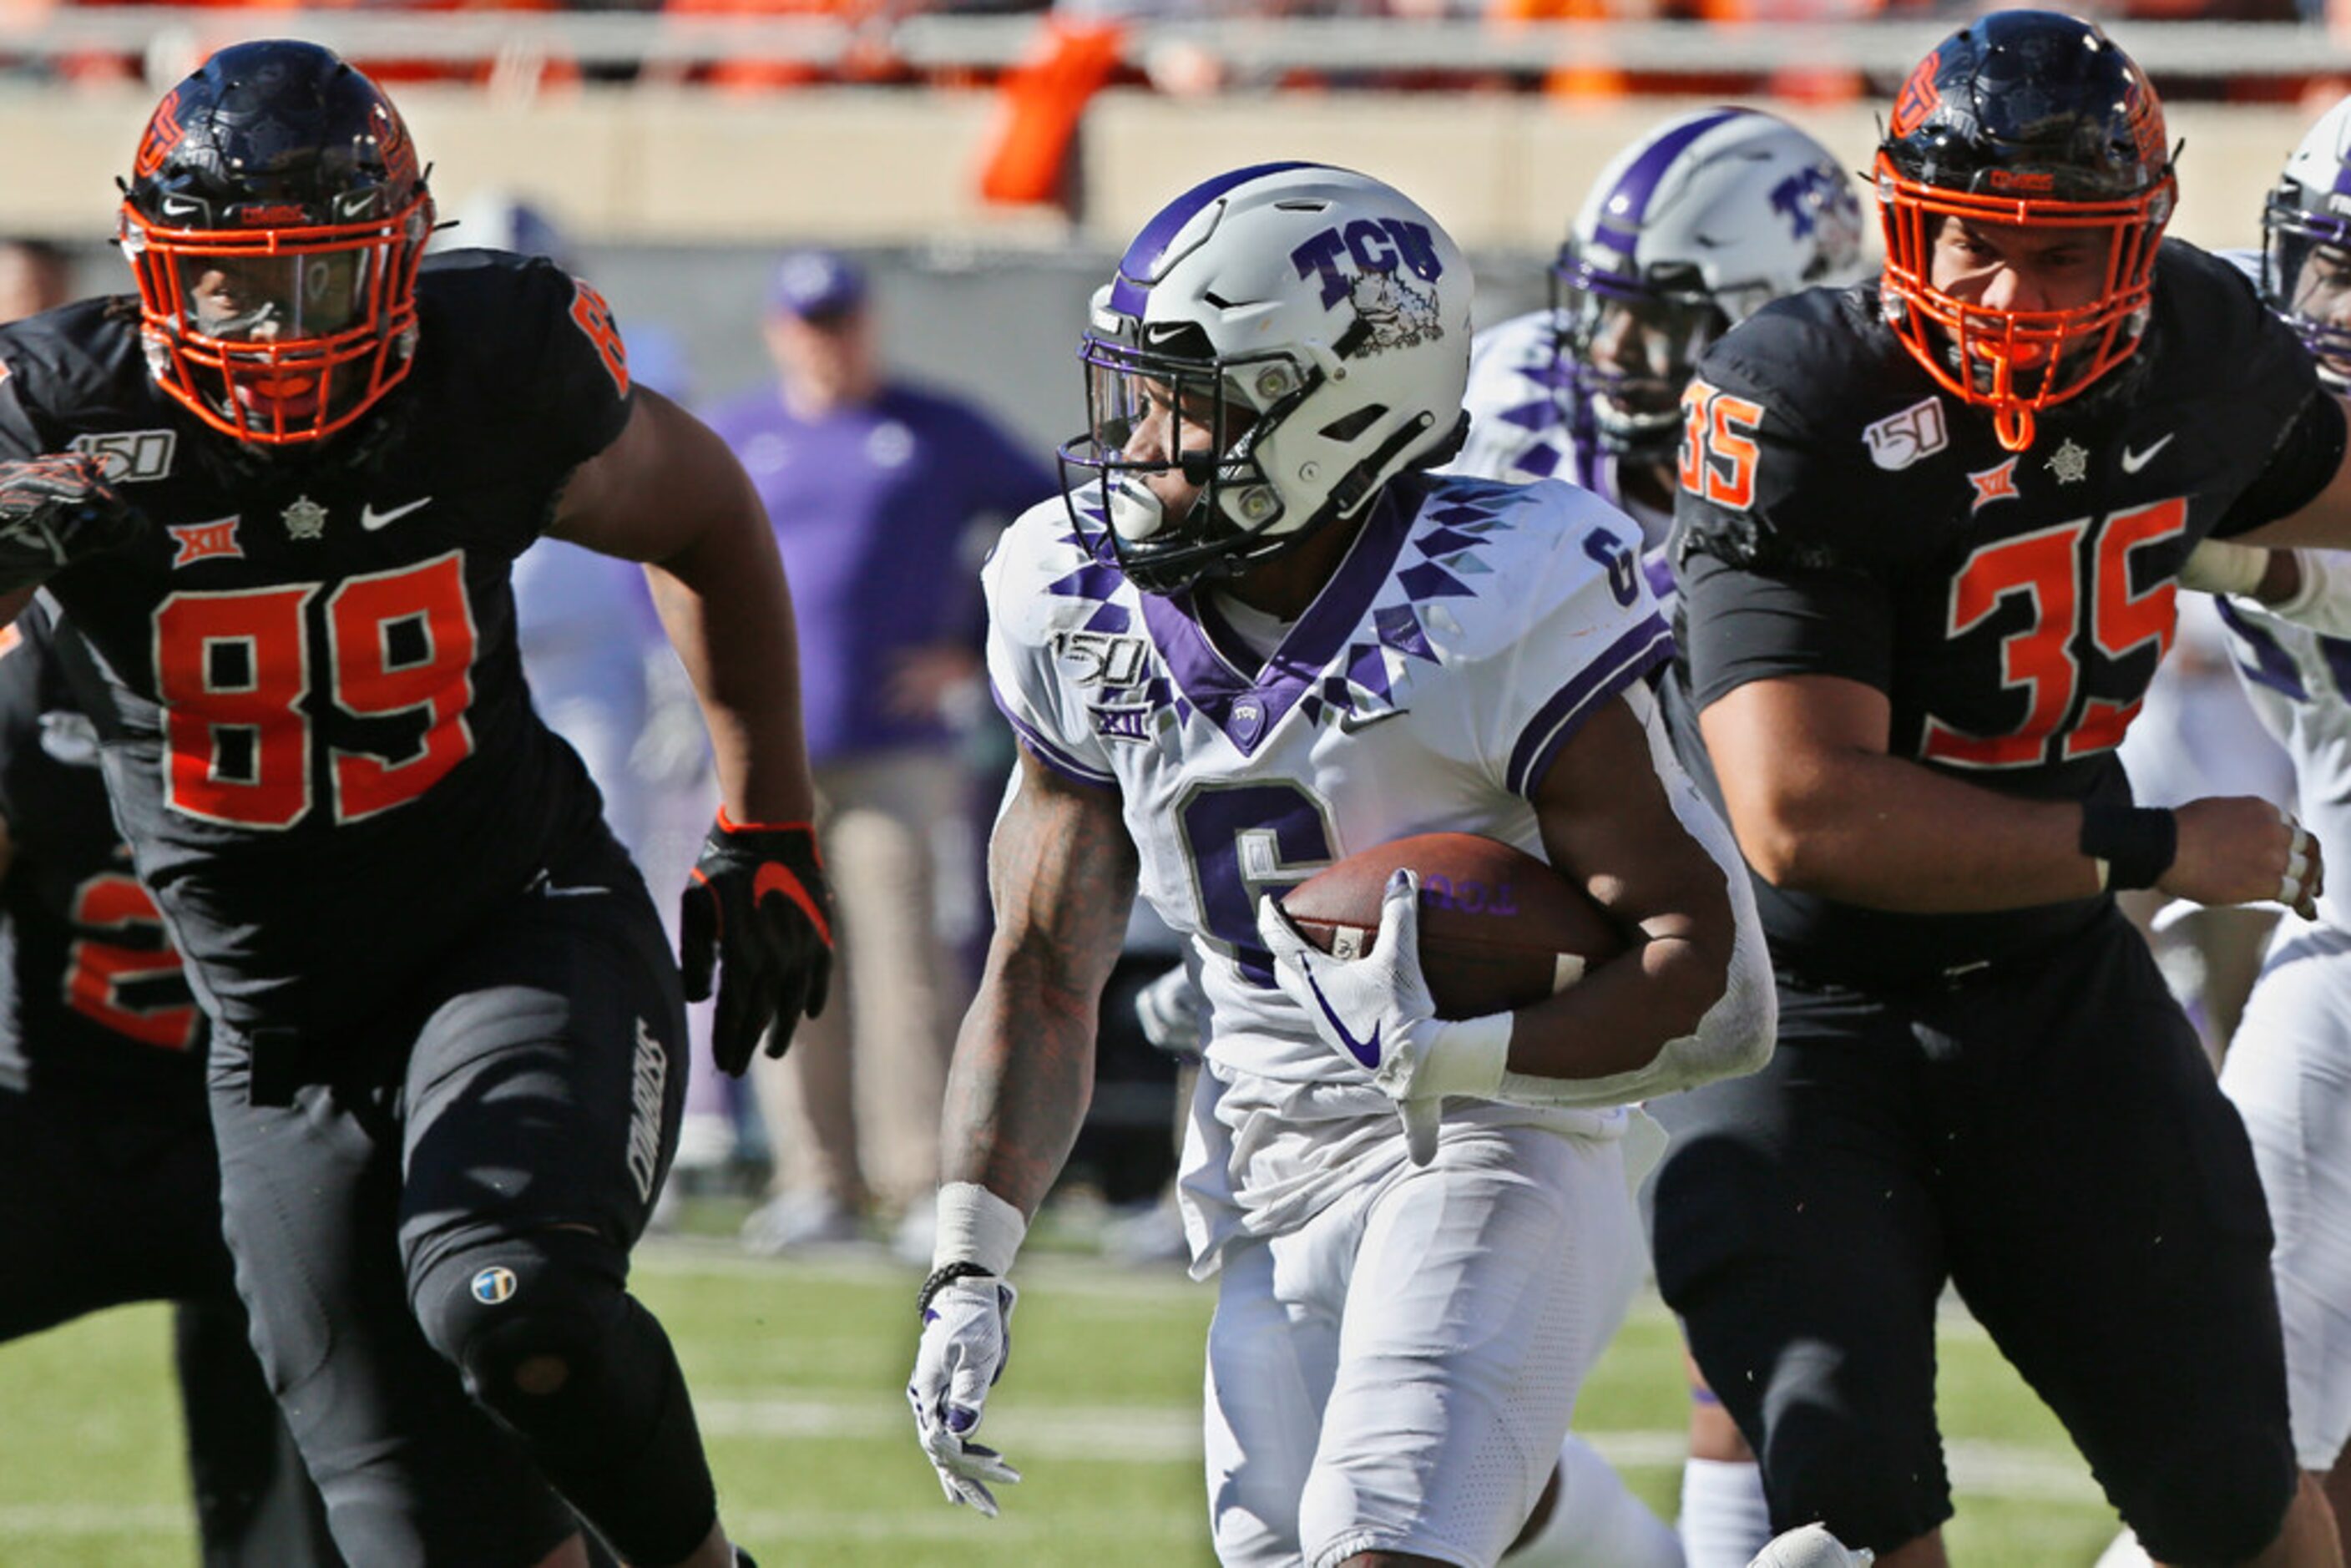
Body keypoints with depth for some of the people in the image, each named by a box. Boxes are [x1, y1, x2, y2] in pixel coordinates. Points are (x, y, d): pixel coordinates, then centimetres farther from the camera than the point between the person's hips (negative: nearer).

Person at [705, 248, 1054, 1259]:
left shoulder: (941, 435, 6)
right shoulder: (732, 439, 12)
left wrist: (977, 656, 2)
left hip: (901, 748, -3)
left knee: (905, 968, -10)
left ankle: (928, 1191, -9)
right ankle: (818, 1185, 5)